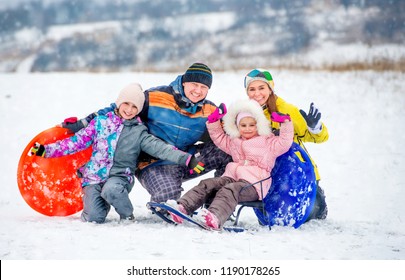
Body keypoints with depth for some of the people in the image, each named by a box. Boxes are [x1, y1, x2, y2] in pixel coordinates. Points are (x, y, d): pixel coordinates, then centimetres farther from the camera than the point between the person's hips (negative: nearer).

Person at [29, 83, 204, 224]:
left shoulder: (139, 132, 5)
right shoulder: (101, 122, 7)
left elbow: (159, 147, -6)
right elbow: (77, 142, 8)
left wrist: (186, 159, -20)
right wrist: (46, 150, 1)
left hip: (120, 176, -1)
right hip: (94, 176, 1)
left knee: (111, 189, -37)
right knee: (94, 218, -20)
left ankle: (127, 216, -7)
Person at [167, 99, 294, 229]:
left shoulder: (268, 142, 11)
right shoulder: (234, 142, 28)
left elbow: (284, 143, -2)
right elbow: (219, 138, 41)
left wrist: (285, 123, -8)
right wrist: (214, 122, 30)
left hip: (253, 183, -7)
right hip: (232, 176, 7)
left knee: (230, 190, -37)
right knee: (206, 185, -16)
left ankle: (215, 217, -63)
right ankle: (183, 207, -33)